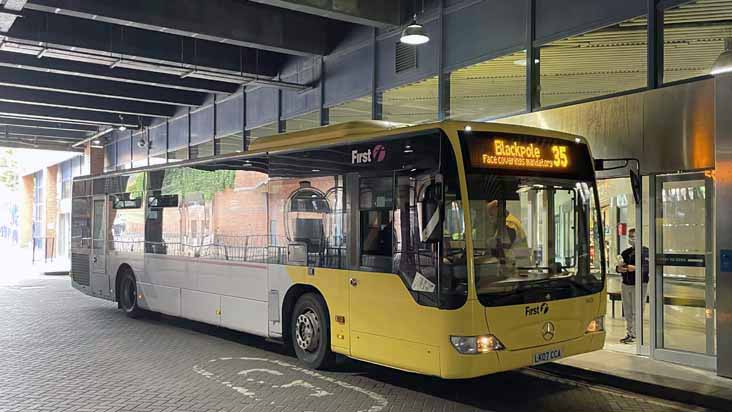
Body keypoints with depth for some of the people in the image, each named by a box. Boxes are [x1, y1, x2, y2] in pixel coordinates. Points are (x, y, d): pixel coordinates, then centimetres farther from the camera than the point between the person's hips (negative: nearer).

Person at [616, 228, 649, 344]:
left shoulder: (644, 251, -4)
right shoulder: (625, 252, 18)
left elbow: (647, 267, -15)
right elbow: (618, 267, 21)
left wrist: (635, 268, -29)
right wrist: (618, 268, -2)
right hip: (626, 284, 7)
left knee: (636, 311, -5)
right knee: (627, 312, 9)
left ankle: (635, 335, -1)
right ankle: (629, 333, 17)